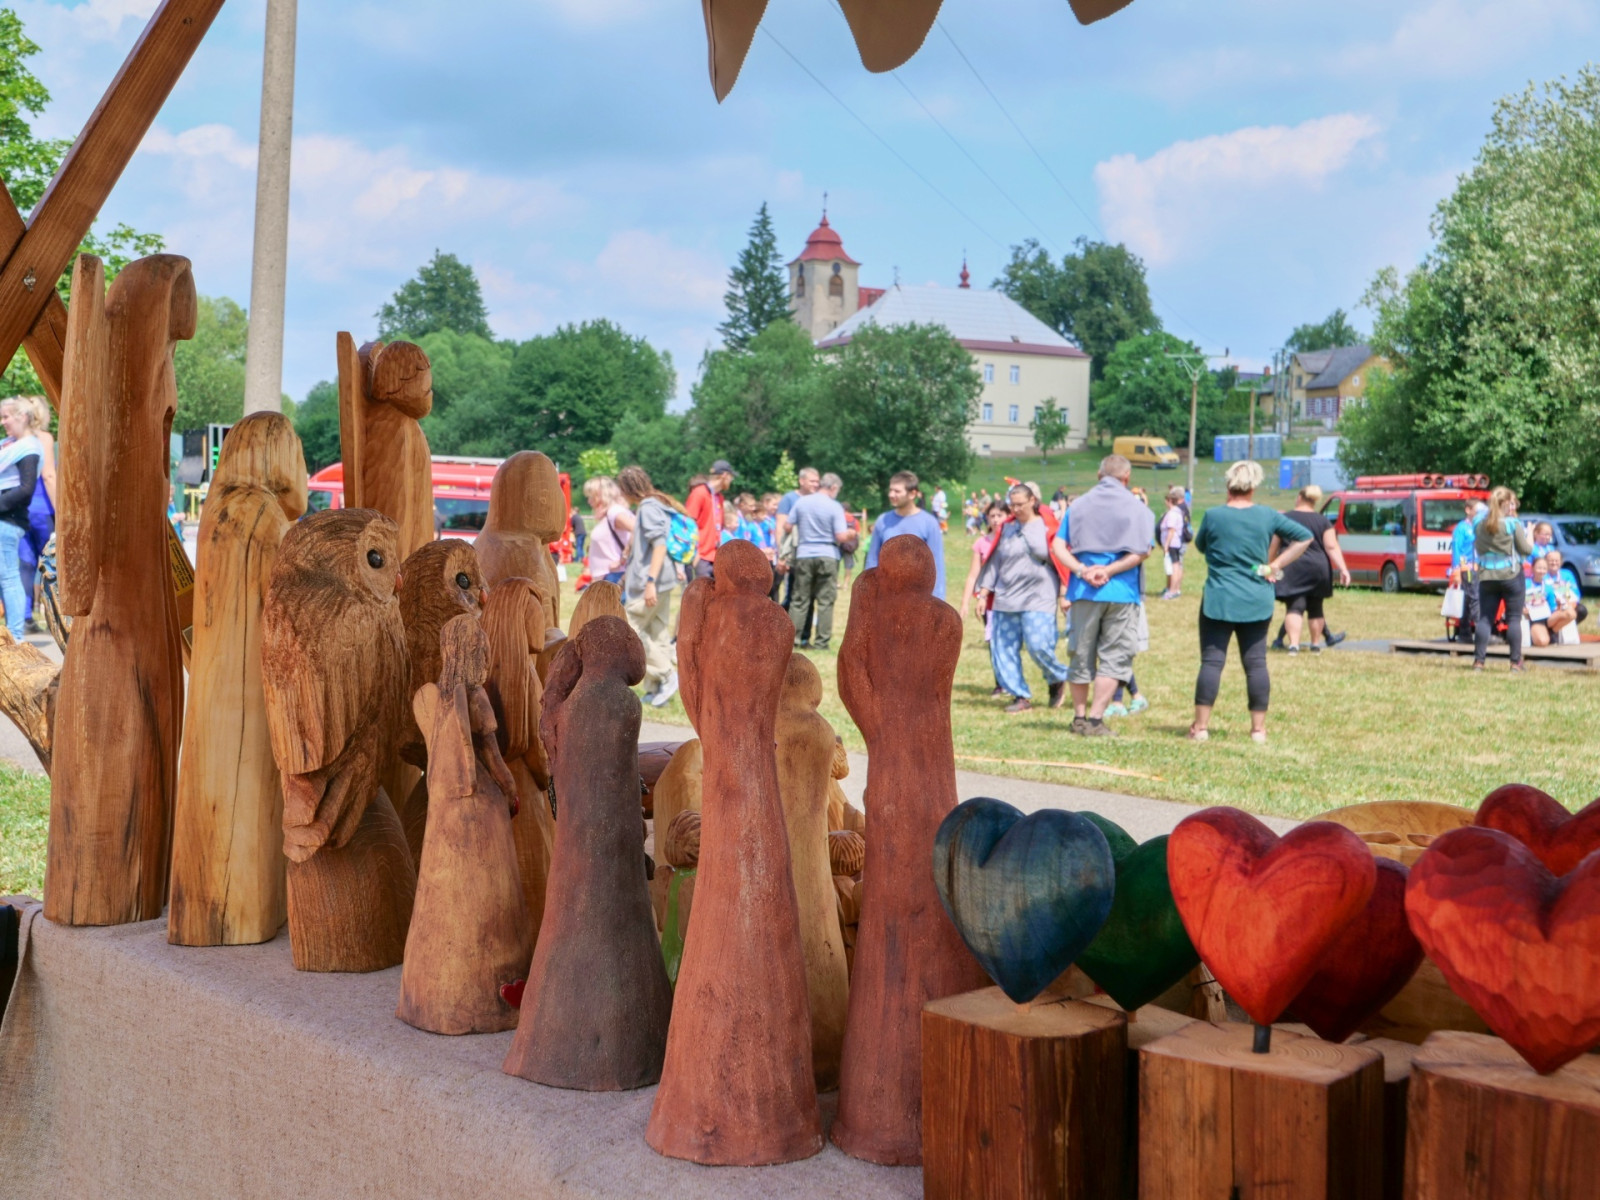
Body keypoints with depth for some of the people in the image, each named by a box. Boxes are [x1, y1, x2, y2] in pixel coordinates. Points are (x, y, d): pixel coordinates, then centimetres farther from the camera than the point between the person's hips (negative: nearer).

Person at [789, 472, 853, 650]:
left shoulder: (801, 502, 2)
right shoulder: (835, 507, -8)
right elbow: (841, 536, -14)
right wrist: (851, 535, 7)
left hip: (804, 555, 3)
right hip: (827, 556, -3)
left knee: (799, 599, 10)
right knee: (825, 600, 3)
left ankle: (792, 636, 6)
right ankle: (821, 641, 2)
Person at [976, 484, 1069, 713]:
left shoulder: (1047, 526, 1)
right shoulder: (1007, 528, 13)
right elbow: (995, 560, 17)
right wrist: (984, 590, 12)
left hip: (1038, 598, -5)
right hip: (1006, 598, 5)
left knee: (1038, 645, -15)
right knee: (1003, 649, 0)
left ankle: (1058, 679, 14)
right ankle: (1021, 696, 9)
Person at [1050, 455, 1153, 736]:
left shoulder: (1078, 505, 8)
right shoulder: (1138, 508, 0)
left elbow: (1058, 547, -2)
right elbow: (1142, 551, -10)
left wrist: (1082, 571, -11)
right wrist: (1109, 571, -12)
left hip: (1084, 592, 3)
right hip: (1121, 592, -3)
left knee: (1082, 655, 13)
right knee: (1114, 657, 3)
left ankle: (1079, 717, 18)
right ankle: (1095, 719, -4)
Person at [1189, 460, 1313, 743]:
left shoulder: (1213, 516, -6)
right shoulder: (1268, 516, 0)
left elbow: (1200, 545, 11)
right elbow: (1305, 536, 4)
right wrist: (1273, 566, -1)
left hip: (1218, 601, -2)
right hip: (1257, 603, 2)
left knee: (1211, 661, 0)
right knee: (1256, 662, 7)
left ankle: (1201, 725, -1)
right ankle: (1258, 728, 9)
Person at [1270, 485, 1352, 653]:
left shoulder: (1284, 518, 2)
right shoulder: (1323, 521, 5)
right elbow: (1332, 547, -5)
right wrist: (1343, 569, -9)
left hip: (1292, 570, -2)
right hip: (1318, 568, 2)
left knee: (1294, 607, -7)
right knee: (1315, 608, 16)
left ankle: (1293, 644, -24)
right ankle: (1316, 644, 26)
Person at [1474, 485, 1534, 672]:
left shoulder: (1481, 525, 4)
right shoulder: (1514, 524, -9)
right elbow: (1526, 550, -4)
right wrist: (1529, 535, 12)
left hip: (1486, 576, 4)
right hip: (1511, 575, -4)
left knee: (1484, 618, 6)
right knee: (1514, 619, 3)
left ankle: (1479, 660, 2)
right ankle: (1516, 662, 4)